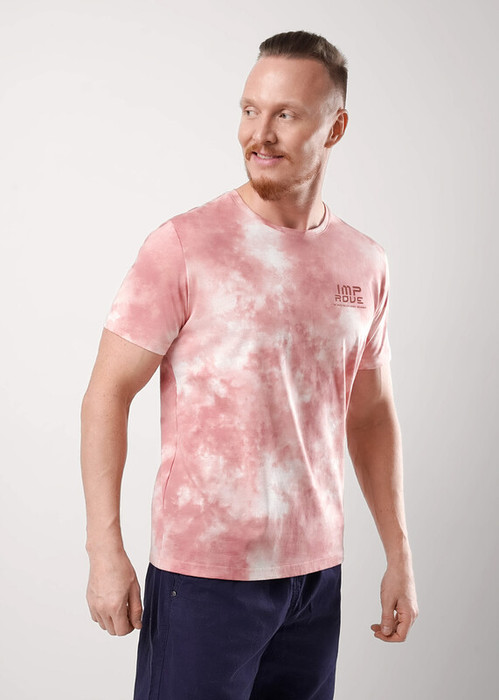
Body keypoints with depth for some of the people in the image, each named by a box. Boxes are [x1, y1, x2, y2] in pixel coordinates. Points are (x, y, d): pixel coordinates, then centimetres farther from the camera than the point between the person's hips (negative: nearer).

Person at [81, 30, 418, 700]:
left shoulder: (365, 264, 5)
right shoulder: (184, 245, -10)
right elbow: (108, 394, -8)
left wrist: (399, 554, 11)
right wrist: (106, 550, -13)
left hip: (316, 570, 4)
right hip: (203, 570, -4)